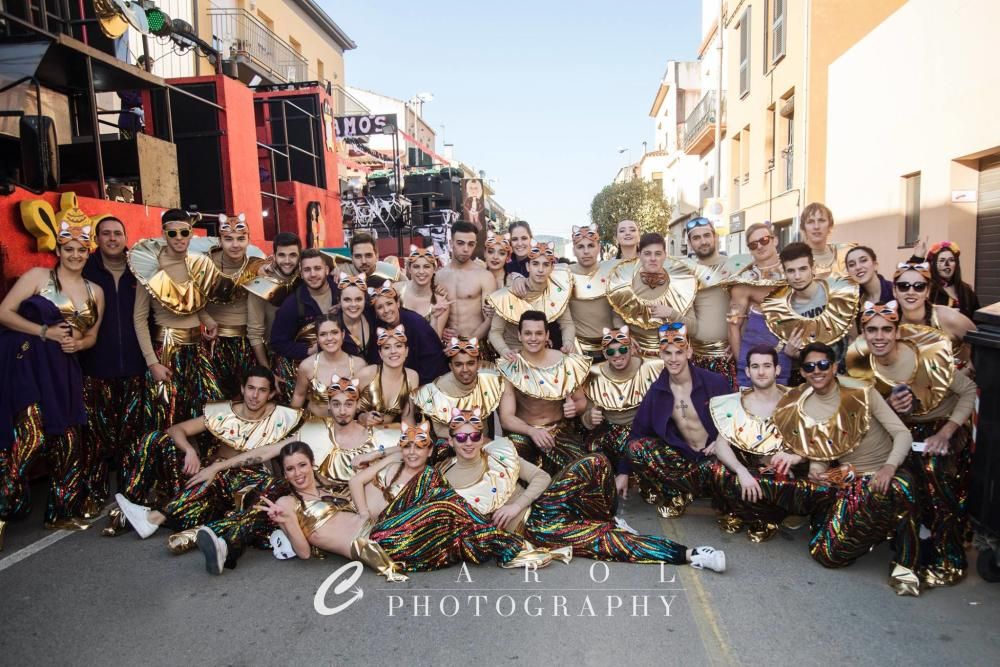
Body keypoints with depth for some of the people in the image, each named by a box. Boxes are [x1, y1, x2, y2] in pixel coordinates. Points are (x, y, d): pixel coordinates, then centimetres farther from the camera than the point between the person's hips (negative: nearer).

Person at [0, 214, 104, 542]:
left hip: (63, 370, 5)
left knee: (67, 441, 6)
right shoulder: (37, 276, -1)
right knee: (32, 435, -17)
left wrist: (78, 343, -3)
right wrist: (45, 332, -15)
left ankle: (61, 512, 19)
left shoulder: (95, 291, 13)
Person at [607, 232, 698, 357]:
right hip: (636, 352, 0)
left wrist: (672, 313, -19)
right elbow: (618, 319, 4)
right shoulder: (625, 283, -5)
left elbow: (693, 328, -5)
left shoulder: (679, 285, -5)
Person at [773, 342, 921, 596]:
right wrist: (815, 469, -13)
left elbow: (903, 434, -13)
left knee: (900, 487, -42)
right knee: (825, 553, -14)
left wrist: (889, 467, -30)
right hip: (851, 480, 3)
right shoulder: (801, 409, 1)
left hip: (887, 473, -3)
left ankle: (906, 564, -16)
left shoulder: (862, 393, -11)